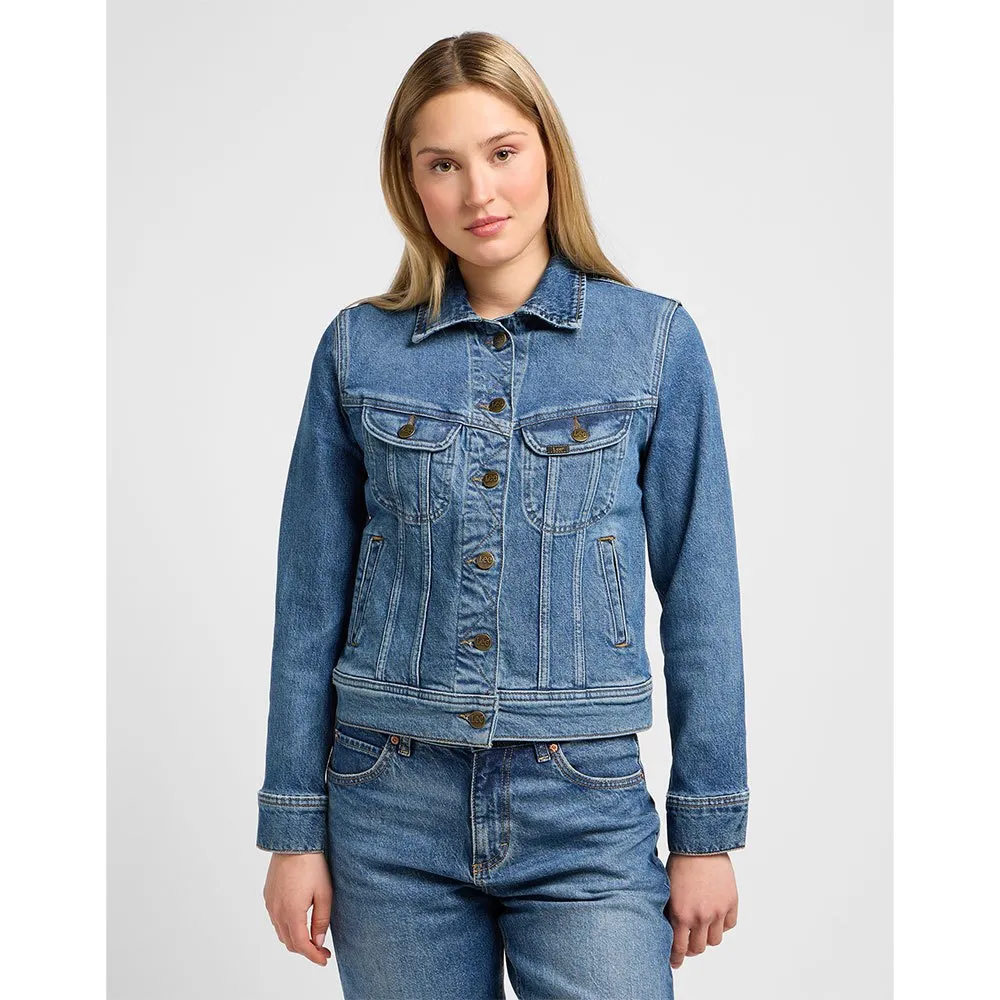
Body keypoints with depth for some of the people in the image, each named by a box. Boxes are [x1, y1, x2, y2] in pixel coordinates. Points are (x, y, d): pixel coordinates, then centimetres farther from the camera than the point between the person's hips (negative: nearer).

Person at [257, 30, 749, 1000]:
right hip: (391, 810, 1)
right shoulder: (359, 349, 1)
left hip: (586, 811, -1)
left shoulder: (655, 340, -2)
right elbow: (312, 598, 4)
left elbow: (699, 594, 0)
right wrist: (295, 828, 3)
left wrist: (709, 828, 0)